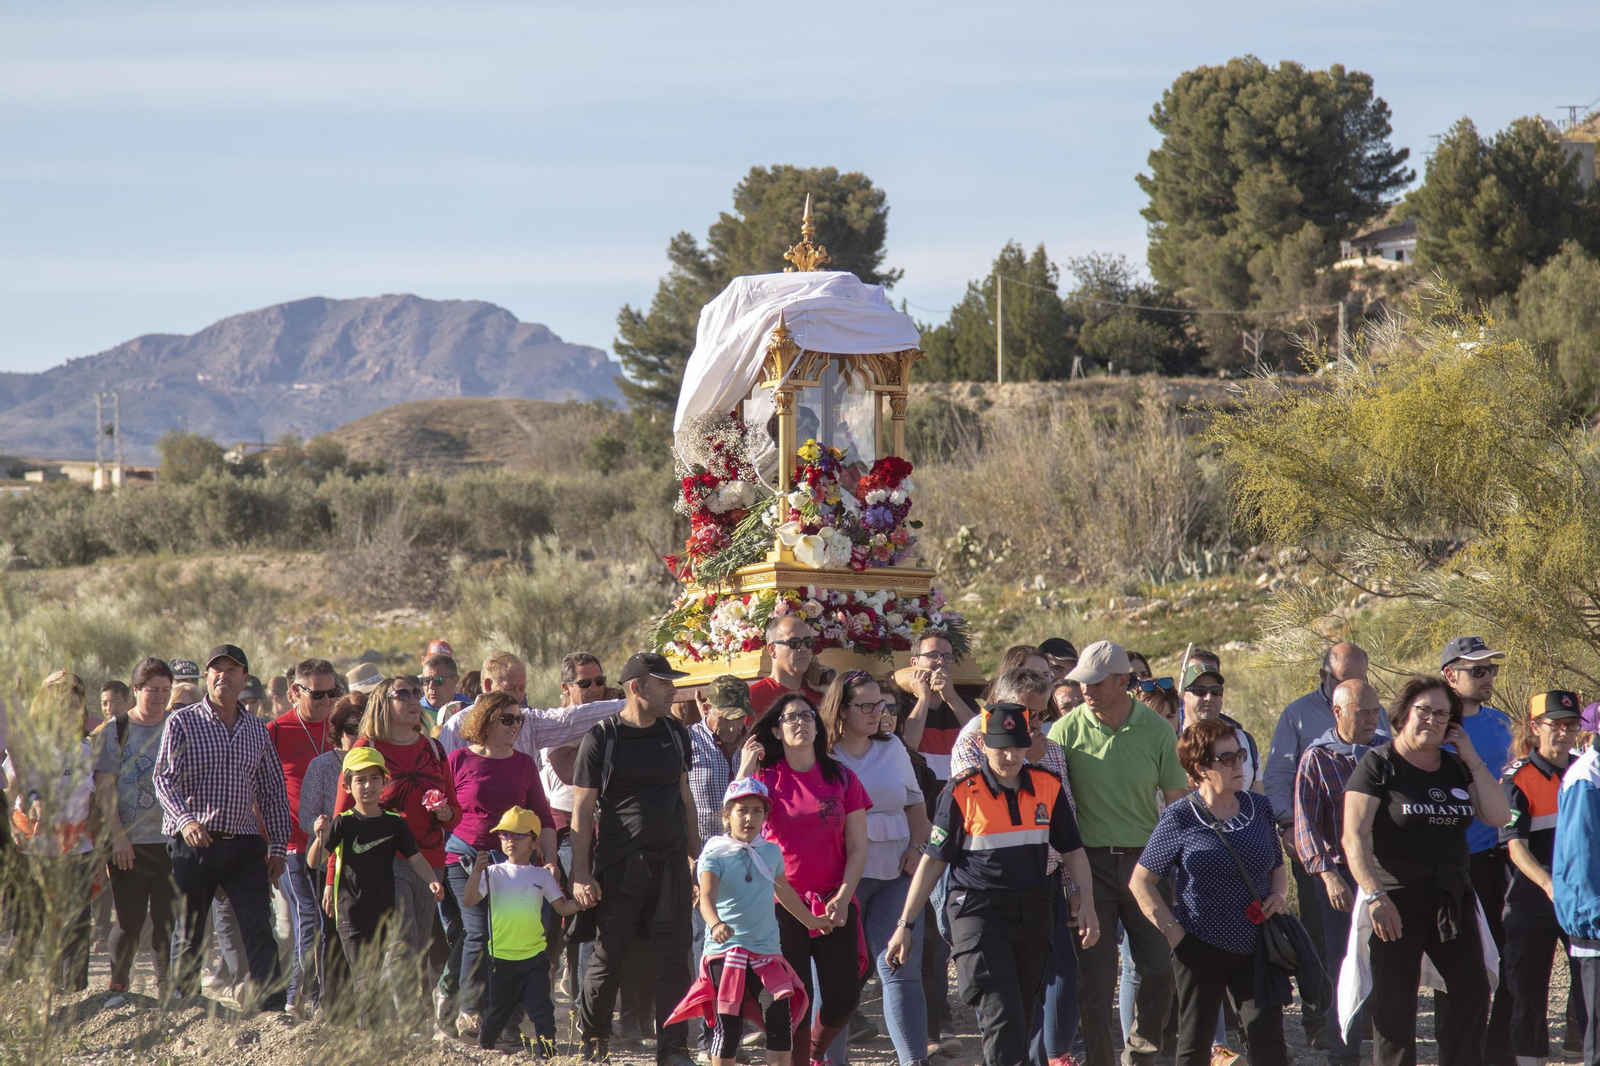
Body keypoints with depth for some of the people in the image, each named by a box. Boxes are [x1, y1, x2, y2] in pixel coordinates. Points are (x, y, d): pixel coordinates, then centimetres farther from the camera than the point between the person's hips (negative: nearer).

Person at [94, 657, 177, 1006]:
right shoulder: (115, 729, 2)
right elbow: (105, 787, -1)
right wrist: (117, 835, -10)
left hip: (170, 841, 2)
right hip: (128, 842, -2)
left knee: (168, 918, 1)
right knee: (129, 921, -1)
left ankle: (167, 987, 10)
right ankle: (118, 986, 13)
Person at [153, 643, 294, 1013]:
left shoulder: (258, 730, 13)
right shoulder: (183, 722, 2)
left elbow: (274, 791, 16)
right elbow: (164, 778, -8)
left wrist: (278, 846, 8)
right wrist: (185, 820, -25)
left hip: (245, 846, 2)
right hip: (194, 844, -2)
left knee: (259, 933, -8)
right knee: (188, 937, 5)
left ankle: (273, 1011, -12)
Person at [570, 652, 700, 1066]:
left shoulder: (675, 734, 10)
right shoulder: (601, 738, -5)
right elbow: (582, 810, -5)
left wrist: (696, 854, 17)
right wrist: (581, 874, -10)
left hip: (669, 862, 4)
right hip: (617, 867, -4)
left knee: (673, 958, -1)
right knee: (607, 958, 4)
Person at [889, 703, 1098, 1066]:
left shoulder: (1048, 787, 5)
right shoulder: (962, 793, -6)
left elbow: (1072, 850, 14)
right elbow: (933, 860, -1)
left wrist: (1087, 904, 3)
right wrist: (905, 924, -1)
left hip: (1033, 912, 5)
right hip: (978, 912, -5)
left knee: (1023, 1017, 10)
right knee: (1001, 1016, -15)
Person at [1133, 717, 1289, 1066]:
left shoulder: (1259, 808, 6)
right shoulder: (1179, 818, -5)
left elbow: (1278, 867, 21)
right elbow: (1142, 881, -1)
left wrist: (1278, 895, -1)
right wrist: (1173, 931, -7)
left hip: (1254, 947, 2)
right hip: (1201, 949, -2)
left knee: (1268, 1037, -8)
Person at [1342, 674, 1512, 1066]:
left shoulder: (1456, 767, 14)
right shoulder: (1378, 765, -4)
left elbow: (1498, 815, 5)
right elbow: (1354, 836, -12)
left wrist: (1472, 759, 1)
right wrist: (1375, 896, -22)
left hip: (1453, 898, 5)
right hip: (1396, 901, -5)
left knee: (1473, 993, -3)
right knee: (1395, 1005, -3)